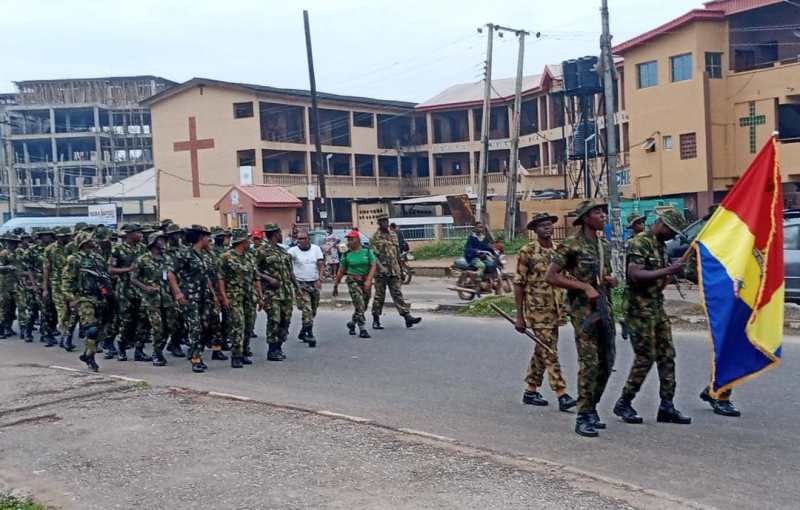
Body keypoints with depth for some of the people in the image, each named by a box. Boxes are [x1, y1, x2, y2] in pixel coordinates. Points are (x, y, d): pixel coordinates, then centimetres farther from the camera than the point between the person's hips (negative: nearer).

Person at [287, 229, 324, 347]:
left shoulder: (316, 249, 4)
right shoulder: (294, 250, -4)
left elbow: (321, 265, 0)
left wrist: (319, 279, -12)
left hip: (314, 283, 4)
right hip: (301, 284, -4)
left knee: (313, 311, 12)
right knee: (307, 310, -12)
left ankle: (303, 332, 29)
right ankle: (309, 334, -10)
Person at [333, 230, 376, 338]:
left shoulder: (367, 251, 0)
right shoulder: (346, 255, 0)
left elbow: (373, 266, -5)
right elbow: (341, 271, 7)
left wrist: (368, 280, -17)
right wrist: (335, 286, 8)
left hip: (366, 281, 2)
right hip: (353, 281, -2)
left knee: (363, 306, 11)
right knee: (359, 305, -14)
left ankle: (352, 324, 33)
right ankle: (362, 329, -9)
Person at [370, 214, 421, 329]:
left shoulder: (393, 236, 13)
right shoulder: (375, 238, -5)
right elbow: (373, 255, -14)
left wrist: (400, 270, 18)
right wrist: (381, 267, -27)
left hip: (394, 272, 4)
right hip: (381, 272, -4)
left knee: (398, 294, 0)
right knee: (379, 296, 4)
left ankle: (407, 317, -7)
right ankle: (376, 320, 15)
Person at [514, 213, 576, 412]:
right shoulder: (527, 251, -7)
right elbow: (518, 284, -7)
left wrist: (565, 307, 8)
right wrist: (519, 316, -9)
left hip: (555, 310, 6)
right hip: (537, 310, -6)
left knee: (542, 351, 13)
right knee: (550, 352, -9)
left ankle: (531, 391, 23)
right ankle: (562, 395, -9)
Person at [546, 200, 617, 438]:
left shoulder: (604, 245, 15)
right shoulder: (571, 245, -8)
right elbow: (551, 276, -13)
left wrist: (611, 280, 3)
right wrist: (584, 287, -18)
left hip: (605, 308, 8)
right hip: (583, 309, -8)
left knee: (606, 363, 10)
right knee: (589, 363, -12)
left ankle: (591, 409, 24)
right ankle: (583, 418, -6)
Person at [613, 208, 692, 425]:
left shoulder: (661, 245, 16)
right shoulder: (639, 243, -13)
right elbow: (635, 275, -26)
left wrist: (672, 272, 5)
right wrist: (667, 270, -24)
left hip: (658, 308, 9)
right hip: (640, 310, -9)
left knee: (667, 356, 7)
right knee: (645, 358, -5)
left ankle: (666, 406, 12)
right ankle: (623, 403, 9)